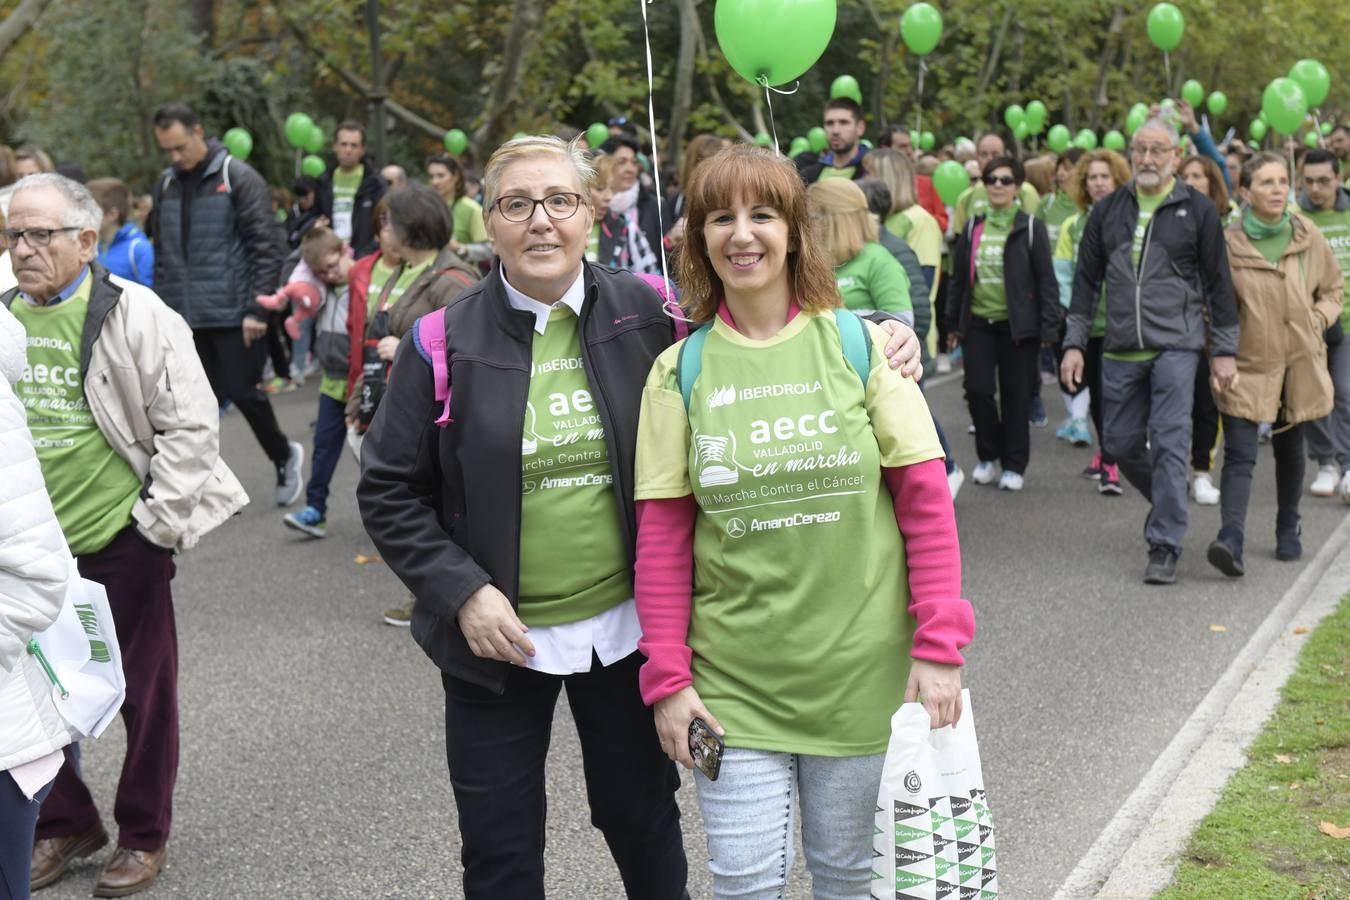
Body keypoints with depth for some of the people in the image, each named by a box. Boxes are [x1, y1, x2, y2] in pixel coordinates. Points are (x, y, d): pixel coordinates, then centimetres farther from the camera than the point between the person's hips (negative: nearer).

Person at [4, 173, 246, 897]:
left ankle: (143, 835, 24)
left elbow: (191, 425, -10)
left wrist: (156, 519, -12)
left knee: (145, 694, 7)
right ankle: (64, 823, 31)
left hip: (121, 540, -4)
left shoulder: (135, 316, -11)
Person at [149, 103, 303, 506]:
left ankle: (284, 456, 24)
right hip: (187, 317, 5)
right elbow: (162, 254, 17)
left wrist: (258, 310, -15)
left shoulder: (239, 178, -6)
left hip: (234, 314, -5)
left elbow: (266, 247, -10)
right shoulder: (166, 184, 11)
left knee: (243, 392, -2)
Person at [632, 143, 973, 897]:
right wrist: (667, 677, -3)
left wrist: (940, 646, -8)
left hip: (861, 666, 0)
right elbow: (662, 534, 1)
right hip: (732, 675, 1)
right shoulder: (680, 371, 0)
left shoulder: (861, 345, -2)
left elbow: (926, 499, -3)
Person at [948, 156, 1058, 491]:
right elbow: (959, 278, 15)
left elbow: (1046, 281, -2)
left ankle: (1014, 465, 15)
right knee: (978, 390, -5)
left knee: (1015, 396, 3)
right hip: (978, 322, 3)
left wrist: (1049, 328, -7)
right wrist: (953, 324, 13)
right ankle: (988, 455, 17)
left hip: (1017, 325, -3)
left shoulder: (1030, 228, 0)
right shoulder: (972, 228, 11)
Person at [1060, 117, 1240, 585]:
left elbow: (1218, 283, 4)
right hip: (1121, 351, 4)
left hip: (1176, 345, -4)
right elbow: (1086, 279, 12)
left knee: (1169, 444, -9)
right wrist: (1074, 343, 6)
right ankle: (1167, 504, 35)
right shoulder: (1108, 210, 10)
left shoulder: (1197, 209, 2)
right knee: (1121, 443, 8)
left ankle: (1164, 547, -4)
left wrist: (1223, 351, 2)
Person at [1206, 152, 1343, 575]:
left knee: (1290, 449, 17)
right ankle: (1232, 539, -23)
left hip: (1299, 364, 4)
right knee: (1240, 455, -14)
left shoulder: (1308, 238, 1)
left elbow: (1334, 288, 15)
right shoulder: (1227, 243, -8)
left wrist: (1318, 319, -2)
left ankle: (1288, 530, 35)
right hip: (1247, 366, -3)